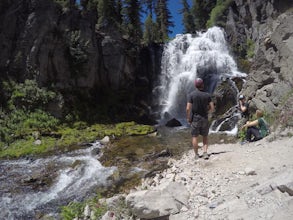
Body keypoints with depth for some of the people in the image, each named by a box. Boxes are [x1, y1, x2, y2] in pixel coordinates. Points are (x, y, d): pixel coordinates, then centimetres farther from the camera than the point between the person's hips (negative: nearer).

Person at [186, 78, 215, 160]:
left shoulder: (191, 95, -9)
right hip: (205, 119, 2)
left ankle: (196, 155, 13)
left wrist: (188, 118, -1)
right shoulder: (207, 95, -2)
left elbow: (188, 108, -14)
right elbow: (212, 108, -3)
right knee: (205, 137, 16)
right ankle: (205, 152, 5)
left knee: (195, 137, 8)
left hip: (195, 118, -2)